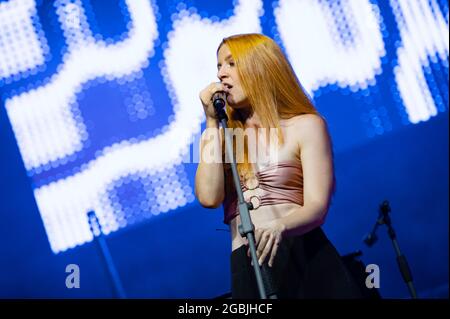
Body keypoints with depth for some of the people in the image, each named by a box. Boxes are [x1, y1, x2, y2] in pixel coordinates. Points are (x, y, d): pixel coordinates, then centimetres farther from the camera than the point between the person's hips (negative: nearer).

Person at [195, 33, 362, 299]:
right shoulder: (222, 135, 15)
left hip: (304, 259, -2)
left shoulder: (305, 125, 5)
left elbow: (317, 208, -6)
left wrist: (280, 226, -26)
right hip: (247, 268, 3)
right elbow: (209, 197, -3)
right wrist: (213, 122, 0)